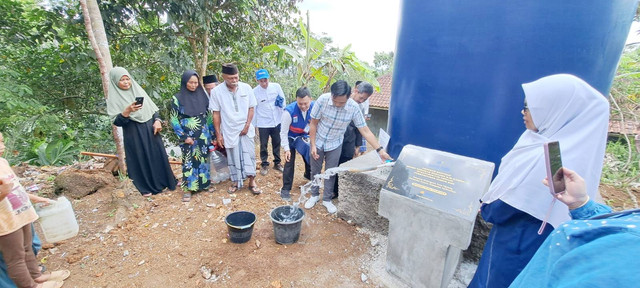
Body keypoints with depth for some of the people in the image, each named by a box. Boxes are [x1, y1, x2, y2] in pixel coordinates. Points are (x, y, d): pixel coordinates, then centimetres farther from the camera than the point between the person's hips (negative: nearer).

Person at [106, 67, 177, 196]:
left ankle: (166, 180, 26)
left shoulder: (138, 90, 7)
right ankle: (146, 187, 22)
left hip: (151, 130, 3)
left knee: (158, 155, 11)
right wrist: (127, 111, -27)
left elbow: (153, 108, 10)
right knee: (140, 159, 6)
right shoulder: (113, 98, -4)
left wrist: (157, 120, -7)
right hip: (134, 135, -3)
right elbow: (116, 122, -11)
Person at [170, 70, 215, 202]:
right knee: (189, 161, 3)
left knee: (203, 159, 10)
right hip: (188, 136, -2)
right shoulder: (177, 98, -5)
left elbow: (208, 116, 9)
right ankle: (188, 188, 14)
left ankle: (203, 183, 25)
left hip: (203, 135, 3)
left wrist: (212, 133, 8)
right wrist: (184, 137, -9)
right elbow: (174, 120, -4)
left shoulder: (202, 96, 3)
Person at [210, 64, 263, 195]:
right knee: (233, 158, 10)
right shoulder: (216, 91, -9)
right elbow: (216, 114, -4)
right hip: (229, 130, 0)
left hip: (246, 129, 1)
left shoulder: (246, 88, -6)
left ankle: (252, 182, 14)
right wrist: (218, 134, -4)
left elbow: (251, 108, 1)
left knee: (248, 155, 3)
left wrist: (247, 125, -8)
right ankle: (236, 182, 26)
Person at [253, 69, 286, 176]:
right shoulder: (254, 92, -10)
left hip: (277, 122, 2)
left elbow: (283, 100, 4)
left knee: (277, 143, 16)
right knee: (263, 145, 9)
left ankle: (277, 162, 34)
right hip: (263, 124, -2)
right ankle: (264, 164, 27)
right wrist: (253, 125, 0)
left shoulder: (276, 86, -8)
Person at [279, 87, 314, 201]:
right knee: (289, 163, -5)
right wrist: (286, 149, -23)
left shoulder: (314, 107, -24)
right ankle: (285, 189, 9)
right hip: (291, 139, -4)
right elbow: (284, 132, -22)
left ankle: (309, 175, 48)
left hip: (305, 137, 4)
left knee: (310, 157, 16)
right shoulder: (289, 111, -33)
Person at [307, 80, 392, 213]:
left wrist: (380, 149, -20)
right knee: (315, 171, 13)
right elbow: (313, 124, -14)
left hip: (335, 145, 0)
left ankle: (327, 199, 30)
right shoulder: (323, 99, -24)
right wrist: (313, 145, -12)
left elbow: (365, 130, -16)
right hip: (318, 142, 0)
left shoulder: (354, 107, -21)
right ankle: (314, 195, 36)